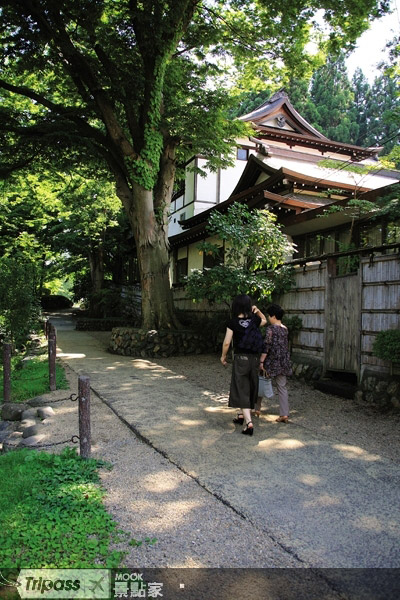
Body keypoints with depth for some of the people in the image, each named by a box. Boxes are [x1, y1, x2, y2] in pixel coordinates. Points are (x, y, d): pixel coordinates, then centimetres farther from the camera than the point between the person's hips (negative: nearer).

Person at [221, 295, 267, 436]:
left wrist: (223, 356, 4)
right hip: (254, 357, 4)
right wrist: (258, 311, 6)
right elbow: (264, 320, 23)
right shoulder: (254, 320, -1)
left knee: (241, 389, -1)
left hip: (240, 358, -4)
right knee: (250, 388, 18)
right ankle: (242, 415, 35)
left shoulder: (233, 322, -11)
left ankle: (248, 422, -12)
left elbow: (227, 342, -11)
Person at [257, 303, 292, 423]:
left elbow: (267, 346, -18)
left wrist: (261, 361, -16)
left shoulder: (271, 328, -13)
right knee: (282, 387, 6)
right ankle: (284, 414, 2)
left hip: (271, 362, -6)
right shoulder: (285, 329, 8)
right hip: (283, 363, 6)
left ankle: (257, 408, 23)